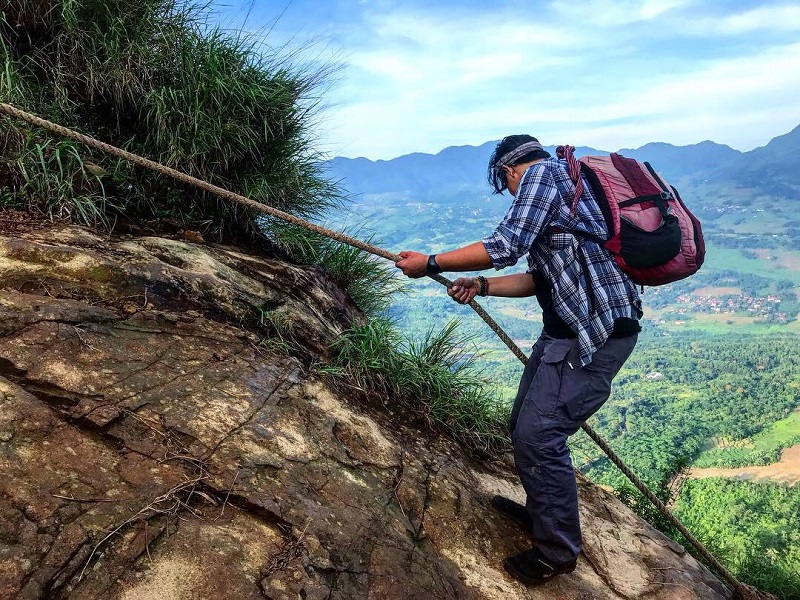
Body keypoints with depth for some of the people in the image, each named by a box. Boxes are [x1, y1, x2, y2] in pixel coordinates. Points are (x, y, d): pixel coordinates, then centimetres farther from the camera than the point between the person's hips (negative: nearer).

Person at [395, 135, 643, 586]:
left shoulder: (542, 172, -7)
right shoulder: (561, 192, 23)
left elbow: (506, 246, -17)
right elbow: (537, 278, 21)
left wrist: (431, 264, -9)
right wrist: (482, 286, 15)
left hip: (598, 331, -10)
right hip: (568, 328, 10)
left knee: (538, 435, -9)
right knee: (525, 424, 16)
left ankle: (558, 552, 9)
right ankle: (541, 511, 37)